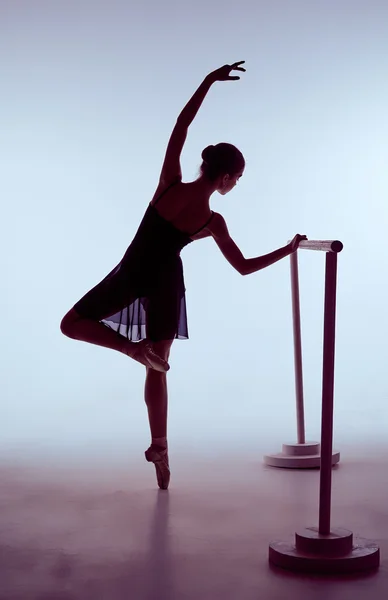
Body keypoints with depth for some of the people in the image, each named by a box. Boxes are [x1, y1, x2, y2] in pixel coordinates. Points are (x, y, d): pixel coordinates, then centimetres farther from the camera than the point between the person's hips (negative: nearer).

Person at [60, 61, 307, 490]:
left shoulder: (170, 184, -12)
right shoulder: (214, 223, -10)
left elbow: (180, 127, -6)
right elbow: (245, 267, -3)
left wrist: (209, 81, -3)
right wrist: (288, 249, 9)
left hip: (131, 274, -1)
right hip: (166, 285, 1)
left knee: (72, 324, 10)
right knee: (157, 368, 13)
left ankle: (132, 345, -15)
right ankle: (159, 449, 14)